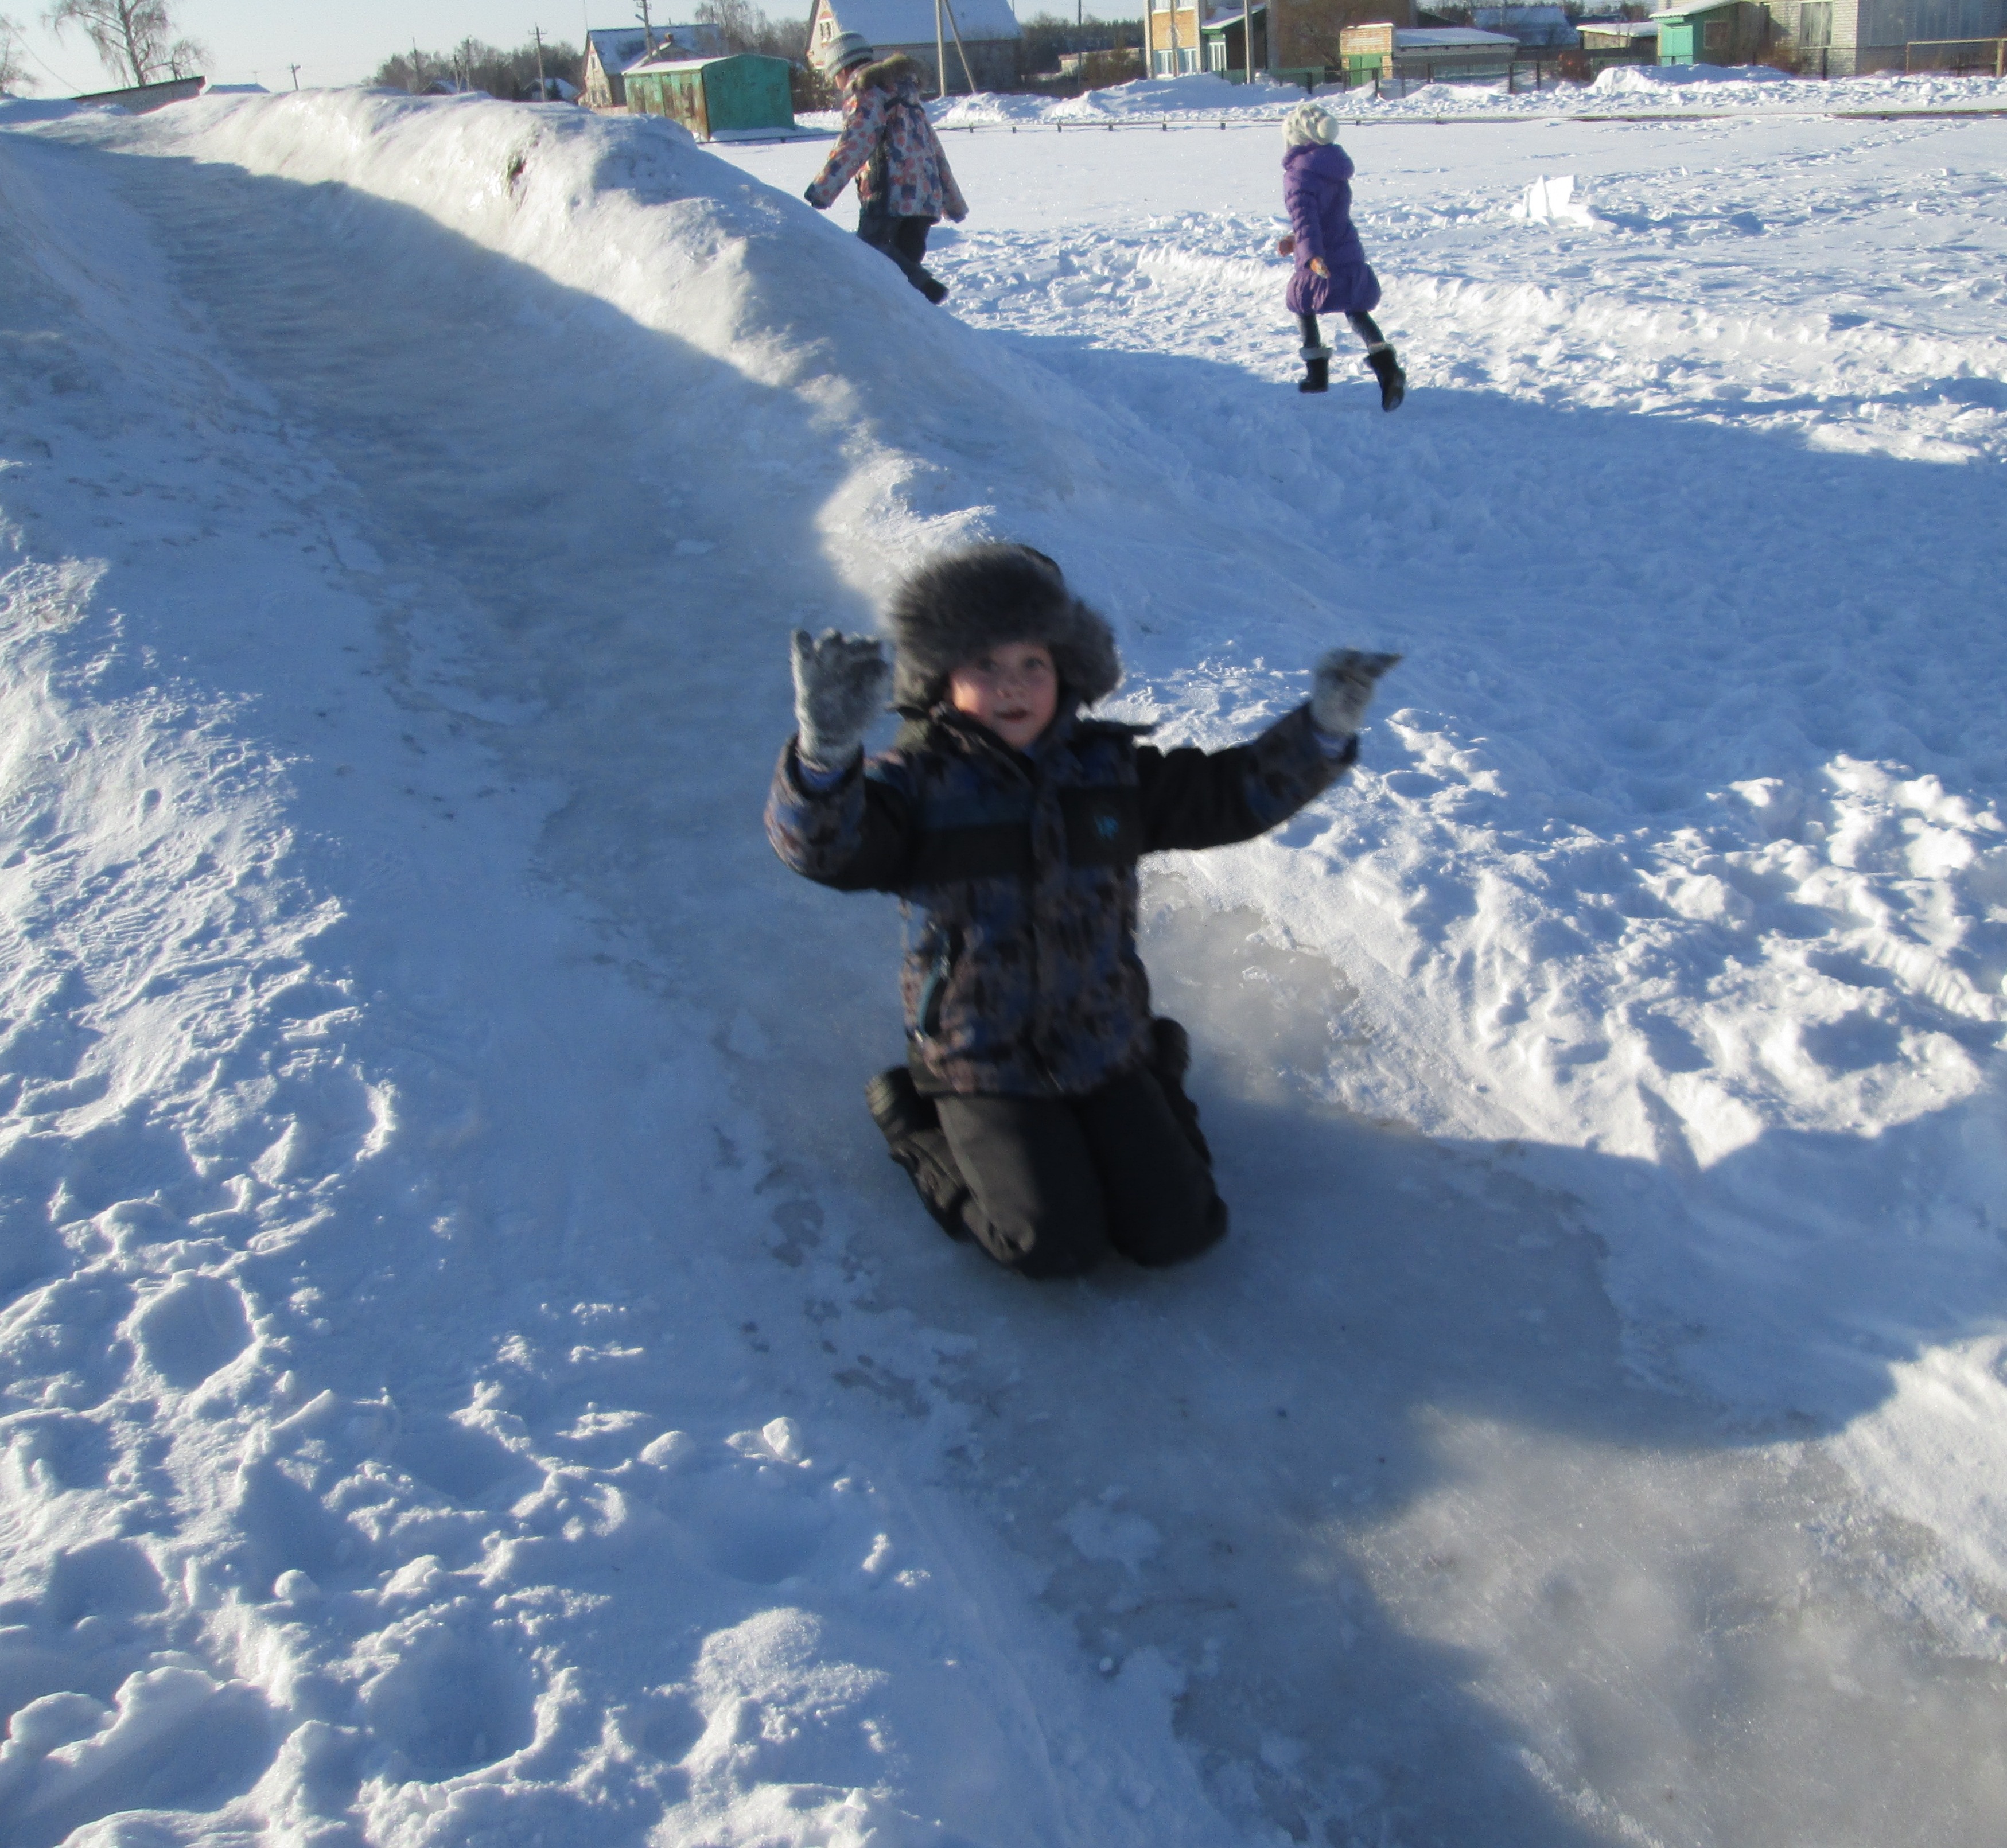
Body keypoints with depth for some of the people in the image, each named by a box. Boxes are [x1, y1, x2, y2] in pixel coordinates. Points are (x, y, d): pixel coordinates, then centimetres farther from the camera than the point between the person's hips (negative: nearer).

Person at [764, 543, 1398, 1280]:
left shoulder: (1111, 768, 1)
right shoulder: (917, 783, -12)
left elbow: (1231, 795, 6)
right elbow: (821, 845, -28)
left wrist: (1323, 727, -8)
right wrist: (826, 749, -49)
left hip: (1105, 1046, 4)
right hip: (984, 1063, -3)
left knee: (1176, 1232, 0)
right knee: (1056, 1246, -12)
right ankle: (923, 1132, 14)